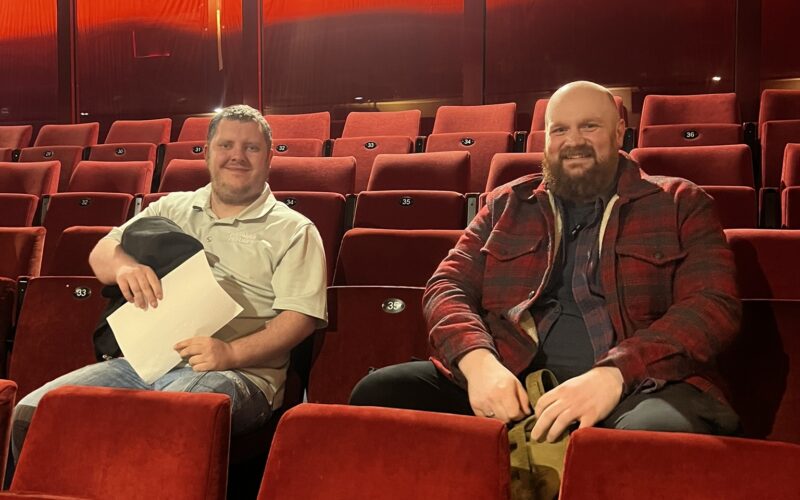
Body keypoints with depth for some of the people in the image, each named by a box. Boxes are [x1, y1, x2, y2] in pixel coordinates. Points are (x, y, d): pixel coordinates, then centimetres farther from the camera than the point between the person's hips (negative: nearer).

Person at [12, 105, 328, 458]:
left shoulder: (293, 230, 7)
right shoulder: (172, 208, 23)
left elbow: (300, 316, -3)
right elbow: (100, 254, 20)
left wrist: (231, 353, -18)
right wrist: (124, 266, -6)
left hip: (237, 372, -5)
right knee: (31, 412, -15)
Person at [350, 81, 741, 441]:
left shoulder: (679, 204, 12)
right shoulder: (507, 205, 20)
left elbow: (715, 305, -1)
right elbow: (446, 287, 13)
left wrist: (614, 374, -18)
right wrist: (477, 360, -12)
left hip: (638, 386, -2)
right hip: (510, 383, 3)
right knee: (378, 393, -21)